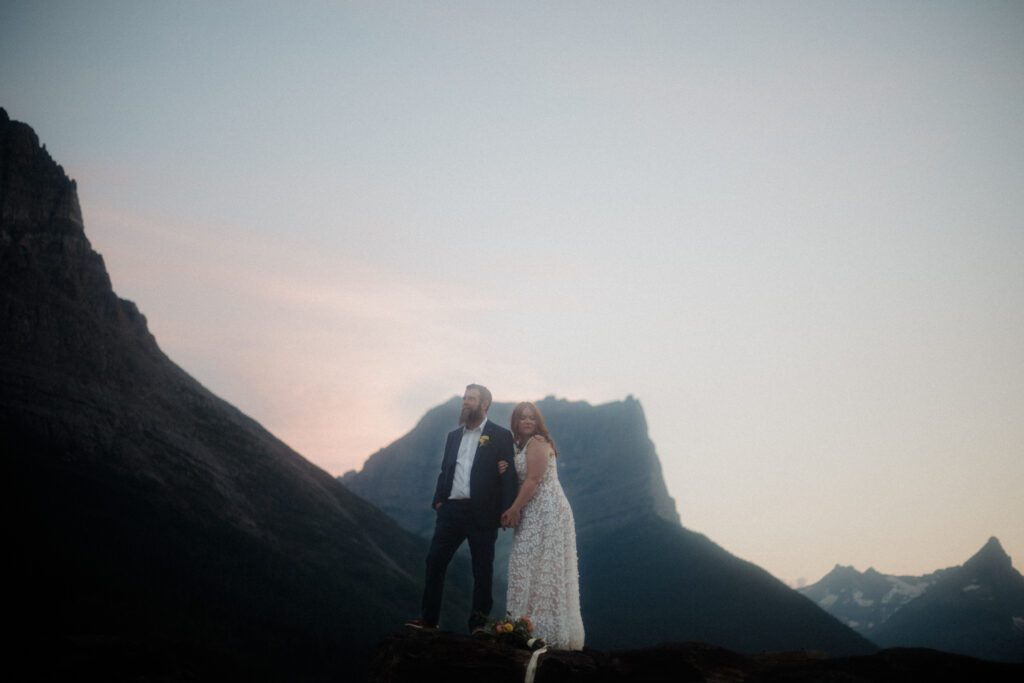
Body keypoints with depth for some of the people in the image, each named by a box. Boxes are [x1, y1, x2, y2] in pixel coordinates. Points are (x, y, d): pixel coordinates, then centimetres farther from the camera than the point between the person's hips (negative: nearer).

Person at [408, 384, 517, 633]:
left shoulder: (501, 436, -1)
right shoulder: (453, 436, 16)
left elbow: (508, 475, -7)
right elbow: (444, 471, 18)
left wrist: (506, 511, -14)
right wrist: (438, 500, 4)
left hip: (482, 514, -5)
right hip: (451, 510, 5)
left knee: (482, 570, 3)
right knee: (435, 562, 2)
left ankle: (479, 622, 11)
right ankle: (429, 618, 9)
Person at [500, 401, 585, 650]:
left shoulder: (537, 442, -9)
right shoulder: (523, 446, 19)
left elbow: (534, 480, -17)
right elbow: (520, 480, 18)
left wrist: (515, 509, -16)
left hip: (547, 511, -10)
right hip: (534, 513, 10)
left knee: (541, 568, -10)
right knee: (532, 568, 7)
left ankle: (546, 631, -9)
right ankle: (531, 628, 8)